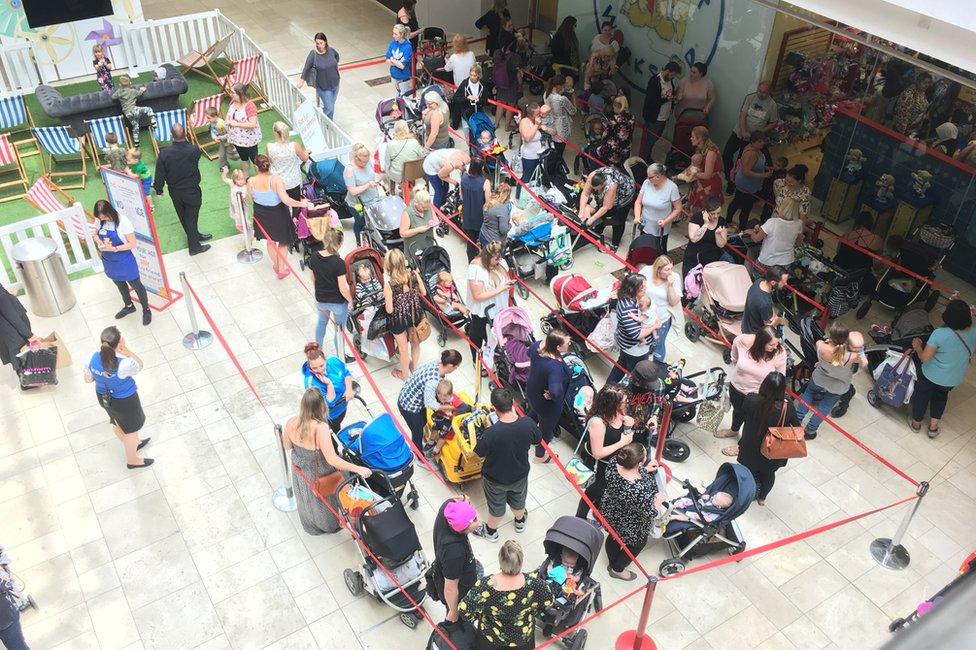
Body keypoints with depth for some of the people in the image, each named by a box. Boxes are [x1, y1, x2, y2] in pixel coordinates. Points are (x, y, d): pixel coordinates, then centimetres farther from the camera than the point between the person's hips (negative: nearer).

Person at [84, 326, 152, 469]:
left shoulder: (95, 357, -21)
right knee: (131, 428, 21)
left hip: (103, 397, 6)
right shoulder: (124, 364, -38)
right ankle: (132, 460, 43)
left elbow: (88, 379, -6)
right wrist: (127, 351, -28)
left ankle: (132, 444, 60)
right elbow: (139, 366, -16)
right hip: (125, 401, -6)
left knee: (117, 423, 32)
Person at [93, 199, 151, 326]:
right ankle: (129, 306, 50)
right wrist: (99, 242, -11)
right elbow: (96, 235, 11)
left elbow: (132, 244, -22)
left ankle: (146, 310, 31)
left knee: (136, 285, 12)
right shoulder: (100, 221, -9)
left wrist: (114, 248, -31)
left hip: (125, 262, -6)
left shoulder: (123, 222, -25)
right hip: (110, 262, 6)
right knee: (120, 284, 27)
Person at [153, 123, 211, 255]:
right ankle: (194, 246, 24)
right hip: (192, 191, -2)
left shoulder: (164, 153, -21)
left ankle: (194, 236, 46)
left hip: (175, 192, 2)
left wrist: (159, 189, 6)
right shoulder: (194, 150, -26)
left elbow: (160, 174, -11)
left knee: (183, 216, 24)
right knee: (192, 217, 13)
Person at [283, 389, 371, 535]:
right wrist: (358, 469, -36)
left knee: (307, 498, 33)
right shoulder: (320, 428, -40)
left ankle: (310, 525, 60)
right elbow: (332, 459, -39)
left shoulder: (291, 423, -23)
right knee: (324, 500, 27)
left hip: (300, 470, 5)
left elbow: (287, 447, -4)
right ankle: (331, 525, 55)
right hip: (319, 475, -5)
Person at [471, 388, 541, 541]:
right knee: (518, 500, 34)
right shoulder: (528, 424, -29)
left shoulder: (491, 433, -39)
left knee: (496, 506, 27)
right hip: (520, 475, 3)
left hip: (496, 479, -3)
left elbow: (479, 453, -19)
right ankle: (520, 522, 63)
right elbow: (537, 440, -6)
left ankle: (491, 531, 54)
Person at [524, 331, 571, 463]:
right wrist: (552, 395, -34)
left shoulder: (536, 346, -21)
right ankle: (540, 455, 50)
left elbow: (529, 353, 4)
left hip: (531, 393, 7)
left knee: (533, 415, 38)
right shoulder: (555, 367, -44)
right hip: (547, 404, -7)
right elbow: (556, 391, -56)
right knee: (546, 428, 24)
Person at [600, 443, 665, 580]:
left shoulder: (615, 463, -28)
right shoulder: (641, 490, -46)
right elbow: (651, 513, -27)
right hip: (630, 527, -5)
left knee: (613, 537, 33)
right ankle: (617, 569, 51)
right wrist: (659, 499, -10)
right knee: (638, 544, 28)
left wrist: (644, 470, -5)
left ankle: (612, 563, 62)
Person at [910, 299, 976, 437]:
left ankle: (916, 423, 45)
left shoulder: (940, 334, -34)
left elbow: (925, 358, -26)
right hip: (954, 379, 4)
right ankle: (933, 426, 41)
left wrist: (917, 346, -9)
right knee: (941, 397, 32)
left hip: (931, 376, -4)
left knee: (922, 397, 24)